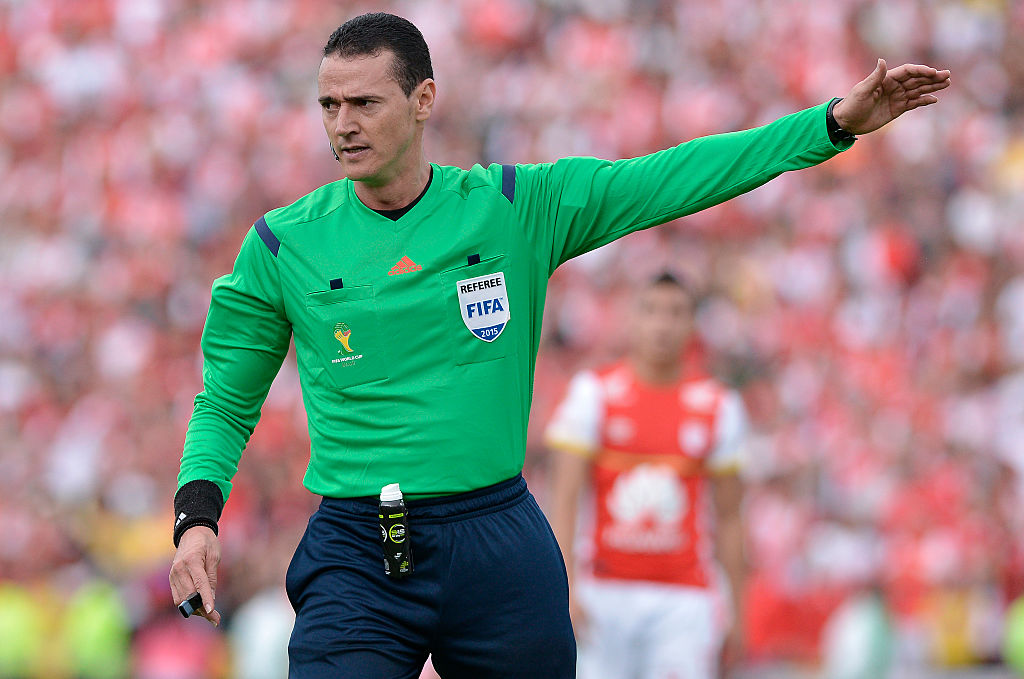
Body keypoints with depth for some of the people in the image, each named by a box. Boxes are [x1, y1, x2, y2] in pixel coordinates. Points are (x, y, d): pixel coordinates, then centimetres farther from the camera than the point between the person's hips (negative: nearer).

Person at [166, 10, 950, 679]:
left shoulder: (518, 207, 2)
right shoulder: (282, 244, 2)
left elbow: (667, 180, 2)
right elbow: (227, 402, 10)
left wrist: (837, 122, -3)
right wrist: (198, 515, -8)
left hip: (501, 550, 1)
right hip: (356, 558, -1)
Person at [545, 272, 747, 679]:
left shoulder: (718, 407, 4)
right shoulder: (594, 394, -1)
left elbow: (728, 517, 10)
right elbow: (564, 499, -6)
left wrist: (737, 610, 11)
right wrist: (565, 589, -16)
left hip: (683, 599, 0)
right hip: (609, 592, 0)